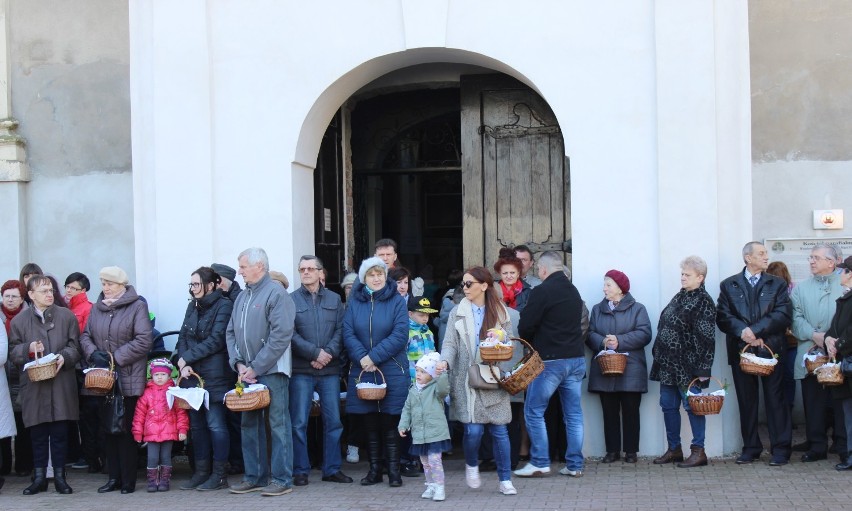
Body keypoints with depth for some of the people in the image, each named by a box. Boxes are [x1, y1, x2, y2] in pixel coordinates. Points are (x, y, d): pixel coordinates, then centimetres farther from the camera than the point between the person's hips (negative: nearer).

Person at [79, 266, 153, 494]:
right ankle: (114, 477, 16)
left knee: (126, 429, -2)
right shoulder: (97, 308, 11)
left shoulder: (137, 306, -6)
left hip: (128, 379, -5)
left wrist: (116, 358, -14)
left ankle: (128, 480, 6)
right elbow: (85, 336, 14)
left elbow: (143, 340, -13)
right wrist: (93, 353, -6)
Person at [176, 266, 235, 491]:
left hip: (215, 375, -7)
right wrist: (184, 365, -5)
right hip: (193, 374, 7)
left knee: (215, 424, -4)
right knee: (197, 424, 9)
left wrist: (186, 358, -10)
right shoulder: (193, 306, 14)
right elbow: (183, 337, 11)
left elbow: (216, 340, -14)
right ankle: (201, 472, 17)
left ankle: (219, 475, 3)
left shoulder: (224, 305, -7)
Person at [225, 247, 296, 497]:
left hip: (271, 371, -8)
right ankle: (255, 476, 19)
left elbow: (282, 334, -16)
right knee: (249, 425, 10)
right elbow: (231, 333, 15)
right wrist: (238, 363, -2)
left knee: (278, 425, -3)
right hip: (247, 372, 8)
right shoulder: (242, 297, 15)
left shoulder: (276, 293, -8)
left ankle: (281, 479, 1)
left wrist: (256, 367, -16)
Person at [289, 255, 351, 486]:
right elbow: (291, 334, -7)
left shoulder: (334, 299, 11)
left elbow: (340, 331, 4)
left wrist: (328, 353, -11)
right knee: (299, 422, -1)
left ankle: (332, 469, 15)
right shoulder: (291, 300, 2)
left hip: (330, 370, 3)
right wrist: (316, 353, -13)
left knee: (333, 421, 5)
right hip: (301, 370, -3)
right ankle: (301, 470, 8)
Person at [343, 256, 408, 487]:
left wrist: (374, 357, -15)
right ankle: (374, 470, 15)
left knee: (390, 423, -1)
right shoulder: (354, 302, 6)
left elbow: (400, 335, -10)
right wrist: (362, 358, -16)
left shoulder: (397, 301, 0)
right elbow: (348, 334, -1)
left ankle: (394, 470, 7)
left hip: (392, 371, -2)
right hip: (362, 371, 2)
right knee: (369, 423, 6)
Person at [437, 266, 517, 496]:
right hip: (467, 380, 0)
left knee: (499, 430, 1)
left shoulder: (501, 312, 5)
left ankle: (505, 480, 12)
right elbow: (450, 343, -1)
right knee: (473, 430, -7)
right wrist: (445, 361, -19)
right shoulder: (458, 313, 5)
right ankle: (471, 465, 23)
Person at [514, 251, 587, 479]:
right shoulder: (574, 291, 12)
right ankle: (575, 464, 10)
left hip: (549, 360, -7)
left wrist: (531, 341, 9)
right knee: (573, 413, 9)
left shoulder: (542, 291, -11)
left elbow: (525, 328, -11)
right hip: (576, 359, 7)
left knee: (534, 411, 3)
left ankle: (540, 462, 2)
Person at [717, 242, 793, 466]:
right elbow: (723, 316, 0)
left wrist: (756, 330, -15)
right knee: (746, 401, 6)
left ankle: (780, 449, 5)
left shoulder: (777, 285, 8)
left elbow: (783, 315, -5)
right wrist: (743, 332, -17)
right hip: (740, 350, 1)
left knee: (775, 399, 0)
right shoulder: (728, 285, 9)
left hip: (771, 349, -1)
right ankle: (750, 448, 15)